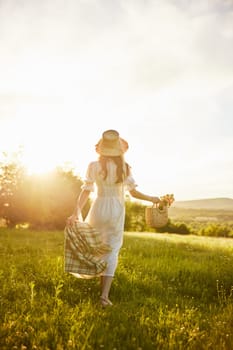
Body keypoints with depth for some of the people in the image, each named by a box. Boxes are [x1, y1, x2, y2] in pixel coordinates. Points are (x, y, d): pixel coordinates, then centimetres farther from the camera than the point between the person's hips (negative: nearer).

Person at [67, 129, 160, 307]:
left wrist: (77, 212, -11)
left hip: (99, 208, 0)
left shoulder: (94, 166, -6)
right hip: (117, 211, 0)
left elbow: (86, 191, -10)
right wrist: (151, 199, 14)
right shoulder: (125, 167, -4)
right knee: (112, 250, 3)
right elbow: (134, 192, -1)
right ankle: (105, 294, -4)